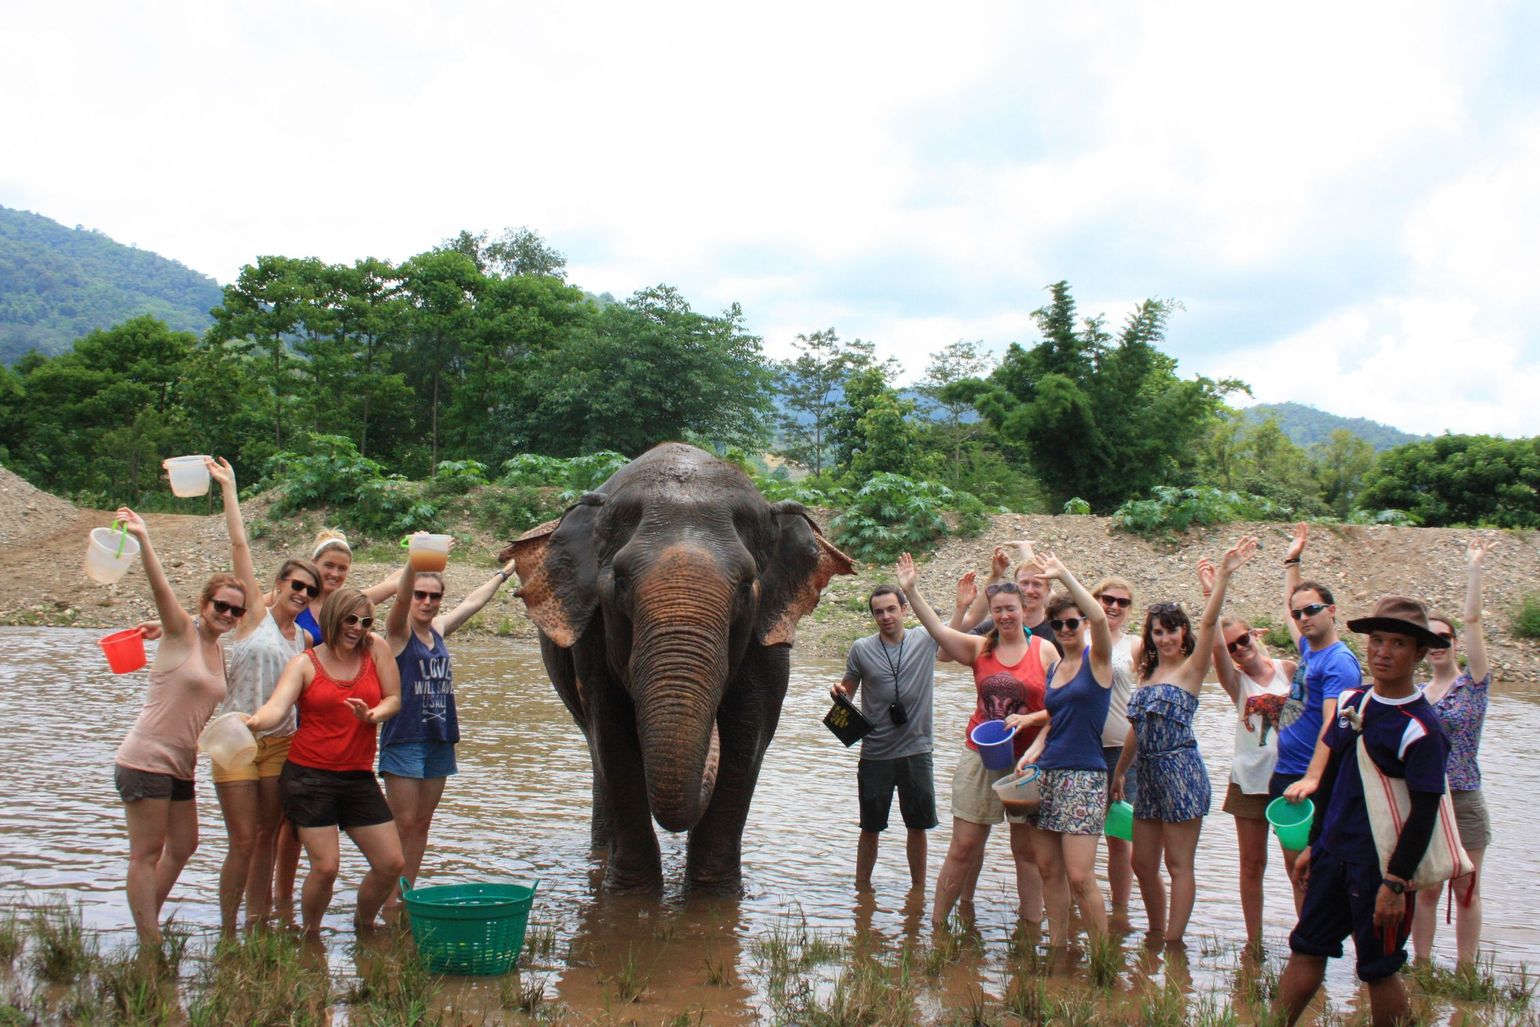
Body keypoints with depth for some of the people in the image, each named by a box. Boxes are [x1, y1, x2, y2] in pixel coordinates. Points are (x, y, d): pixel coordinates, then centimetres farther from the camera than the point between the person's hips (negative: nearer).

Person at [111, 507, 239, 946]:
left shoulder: (219, 650, 13)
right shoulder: (182, 633, -7)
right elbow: (160, 588, -24)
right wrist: (142, 539, -36)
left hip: (180, 766, 8)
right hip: (147, 760, -8)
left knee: (183, 847, 17)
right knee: (146, 854, -4)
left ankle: (148, 925, 32)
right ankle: (150, 946, -1)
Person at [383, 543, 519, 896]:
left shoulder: (438, 629, 11)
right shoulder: (399, 631, -6)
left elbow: (473, 602, 25)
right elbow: (400, 599, -26)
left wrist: (505, 571, 37)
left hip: (439, 740, 7)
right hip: (404, 739, -6)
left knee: (422, 824, 10)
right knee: (402, 824, -7)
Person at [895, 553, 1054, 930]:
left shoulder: (1044, 651, -1)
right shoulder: (979, 649, 3)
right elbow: (936, 629, -8)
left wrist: (1028, 718, -17)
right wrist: (911, 591, -16)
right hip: (980, 758, 1)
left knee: (1027, 849, 7)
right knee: (963, 847, 2)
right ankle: (936, 925, 9)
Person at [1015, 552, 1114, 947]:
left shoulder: (1096, 659, -4)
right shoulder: (1054, 668, 15)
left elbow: (1100, 618, -23)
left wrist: (1064, 574, -23)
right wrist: (1034, 749, 5)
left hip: (1083, 776, -7)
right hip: (1047, 774, 7)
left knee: (1079, 876, -11)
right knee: (1048, 869, 7)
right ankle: (1056, 947, 17)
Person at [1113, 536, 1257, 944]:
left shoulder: (1190, 669, -3)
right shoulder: (1148, 674, 15)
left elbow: (1209, 622, -18)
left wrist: (1223, 575, -28)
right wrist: (1119, 771, 24)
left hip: (1181, 772, -7)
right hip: (1149, 775, 7)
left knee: (1179, 865, -1)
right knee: (1143, 864, 12)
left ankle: (1173, 943, 4)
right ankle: (1156, 934, 27)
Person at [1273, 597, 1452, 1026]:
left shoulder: (1421, 728, -15)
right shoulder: (1350, 702, 6)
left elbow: (1424, 814, -16)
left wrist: (1396, 883, -19)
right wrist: (1314, 844, 17)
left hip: (1380, 864, -7)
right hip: (1334, 854, 7)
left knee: (1378, 970, 4)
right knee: (1305, 950, 11)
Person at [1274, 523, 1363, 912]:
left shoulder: (1339, 662, -13)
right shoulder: (1309, 650, 13)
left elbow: (1333, 727, -23)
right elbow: (1289, 607, 34)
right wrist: (1292, 562, 37)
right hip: (1284, 775, 9)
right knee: (1295, 868, 12)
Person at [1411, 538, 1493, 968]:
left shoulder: (1473, 684, -3)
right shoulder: (1414, 696, 9)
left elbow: (1472, 620, -12)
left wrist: (1473, 569, -16)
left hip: (1463, 802, -4)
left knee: (1466, 891, 4)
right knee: (1425, 891, 8)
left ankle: (1465, 973, 11)